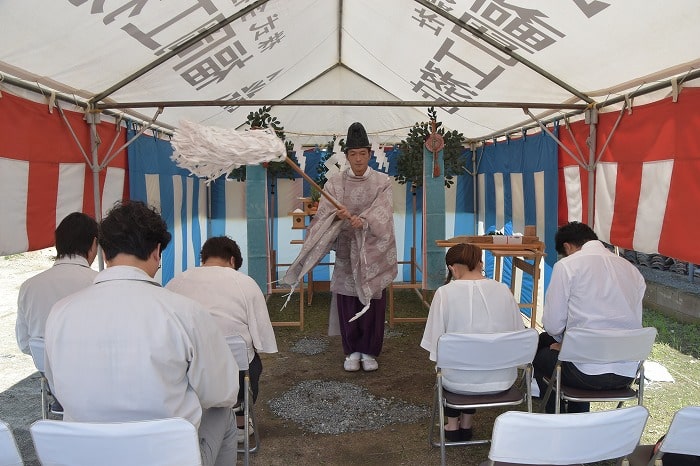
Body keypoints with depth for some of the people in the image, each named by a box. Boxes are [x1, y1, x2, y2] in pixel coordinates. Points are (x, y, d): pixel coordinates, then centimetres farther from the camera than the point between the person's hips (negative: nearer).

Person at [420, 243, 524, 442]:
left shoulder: (444, 293, -13)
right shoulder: (503, 290, -5)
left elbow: (435, 345, -11)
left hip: (459, 382, -2)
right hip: (501, 380, 3)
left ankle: (452, 426, 41)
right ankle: (466, 425, 42)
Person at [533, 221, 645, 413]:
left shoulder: (566, 266, -7)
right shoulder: (631, 269, 10)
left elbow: (552, 325, -9)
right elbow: (635, 322, 15)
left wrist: (563, 341, 15)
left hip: (590, 375, -6)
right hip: (627, 374, 6)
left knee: (540, 355, 24)